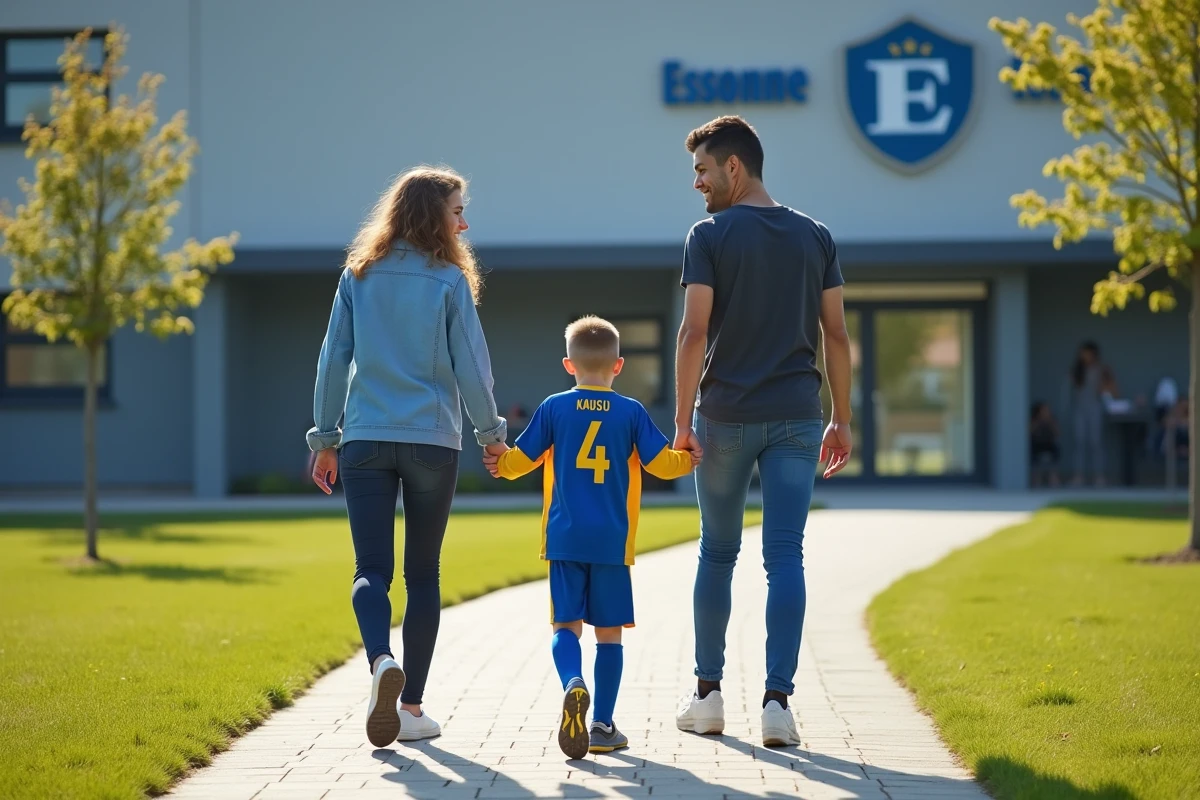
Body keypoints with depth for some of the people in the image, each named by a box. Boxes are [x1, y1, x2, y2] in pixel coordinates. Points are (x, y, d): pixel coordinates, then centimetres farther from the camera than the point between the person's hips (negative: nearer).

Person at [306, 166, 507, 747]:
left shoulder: (359, 275, 5)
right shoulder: (448, 279, -3)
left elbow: (332, 360, 6)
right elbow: (471, 364, -2)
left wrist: (325, 438, 13)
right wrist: (491, 432, 11)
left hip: (364, 439, 1)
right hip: (432, 440, -1)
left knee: (371, 567, 1)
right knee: (422, 571, 8)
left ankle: (381, 661, -29)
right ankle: (411, 707, 9)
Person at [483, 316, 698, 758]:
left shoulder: (554, 408, 1)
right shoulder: (631, 412, 0)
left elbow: (520, 459, 7)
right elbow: (662, 463, 2)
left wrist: (500, 465, 29)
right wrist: (688, 459, 23)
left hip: (564, 538, 0)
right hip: (612, 541, 0)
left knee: (566, 624, 4)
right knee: (609, 630, 7)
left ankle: (573, 684, -26)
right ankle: (602, 725, 7)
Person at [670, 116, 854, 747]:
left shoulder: (710, 235, -4)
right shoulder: (814, 237, 7)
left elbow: (695, 332, -11)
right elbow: (836, 335, 6)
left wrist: (682, 421, -8)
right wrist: (842, 421, 11)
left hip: (725, 416, -2)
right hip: (796, 416, 2)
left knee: (717, 553, 12)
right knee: (785, 558, -1)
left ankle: (707, 695, 18)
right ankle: (777, 701, -8)